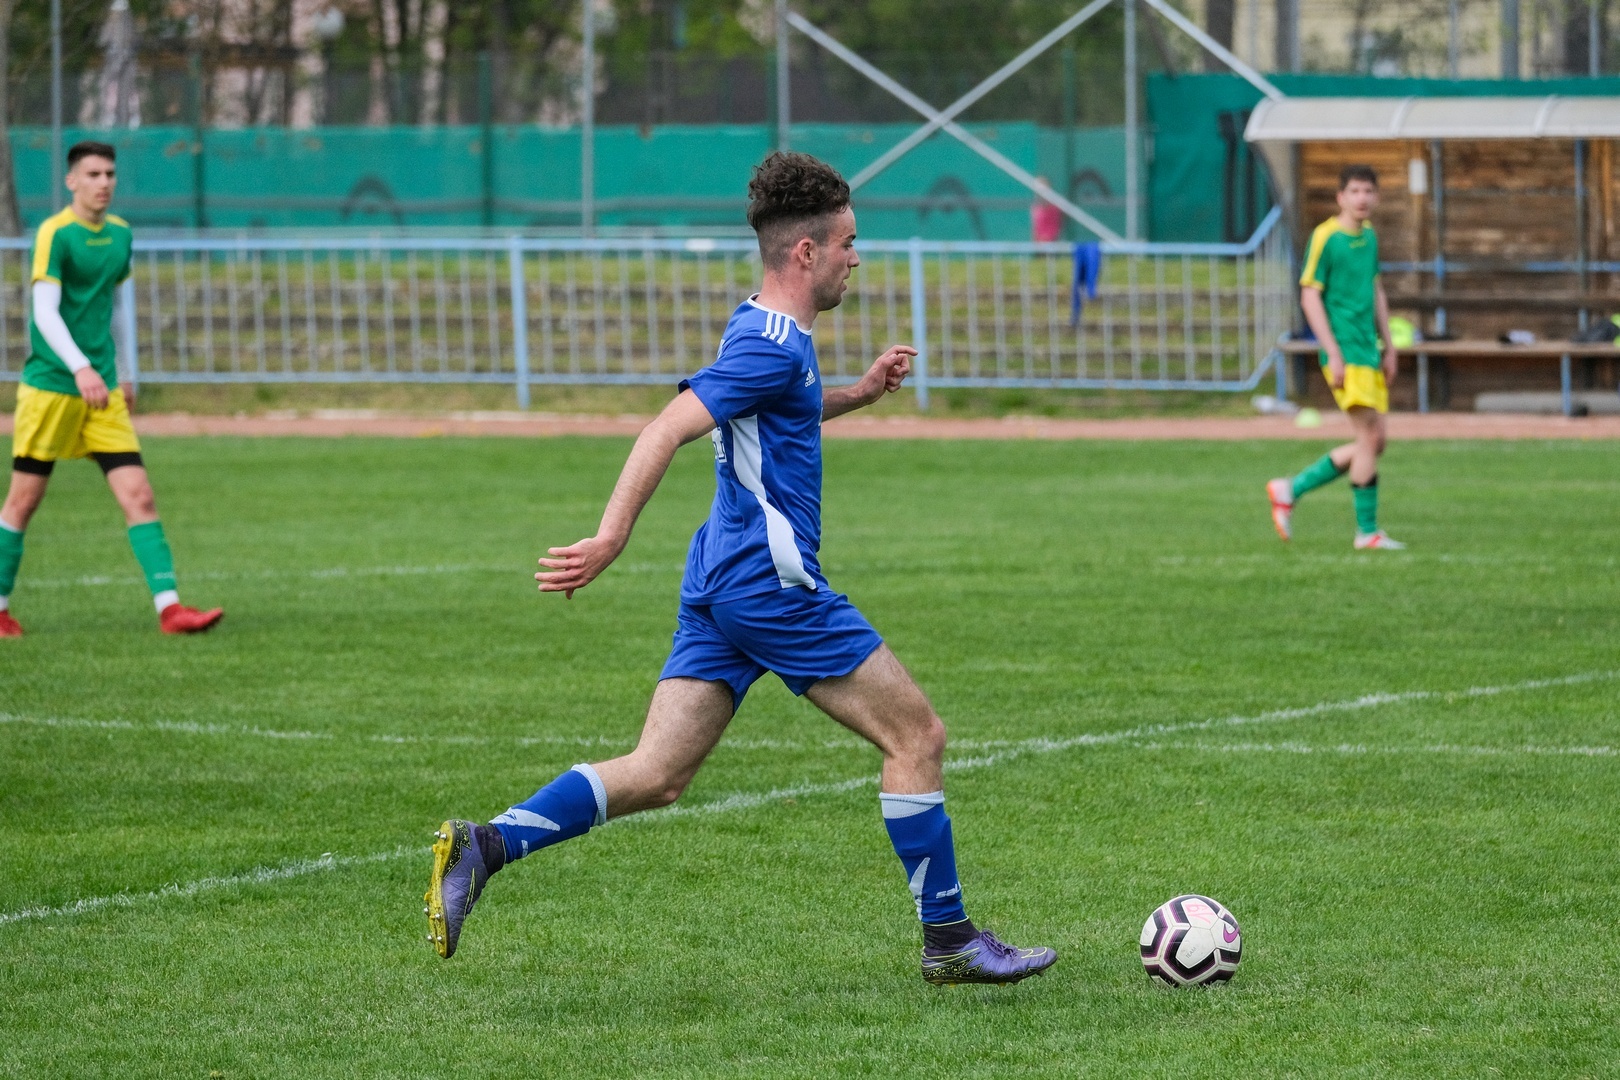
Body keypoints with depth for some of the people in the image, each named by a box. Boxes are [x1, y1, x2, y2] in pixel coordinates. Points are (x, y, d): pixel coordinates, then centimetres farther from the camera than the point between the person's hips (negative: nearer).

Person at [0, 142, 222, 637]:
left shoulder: (120, 233, 11)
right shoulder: (56, 233, -10)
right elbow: (44, 311, -17)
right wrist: (81, 368, -28)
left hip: (101, 388, 6)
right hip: (50, 385, -6)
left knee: (138, 496, -5)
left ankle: (169, 606, -9)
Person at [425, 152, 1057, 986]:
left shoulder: (764, 331, 15)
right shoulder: (773, 345, -15)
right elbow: (668, 429, -25)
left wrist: (860, 392, 21)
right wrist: (613, 536, -34)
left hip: (721, 584, 10)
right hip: (774, 584, -10)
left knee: (655, 776, 3)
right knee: (917, 736, 1)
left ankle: (484, 847, -11)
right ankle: (948, 941, 7)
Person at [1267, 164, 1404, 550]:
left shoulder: (1369, 235, 14)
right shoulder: (1326, 237, -9)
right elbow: (1310, 296, -11)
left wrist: (1388, 346, 19)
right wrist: (1333, 353, -15)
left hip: (1368, 351, 8)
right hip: (1345, 352, -8)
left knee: (1373, 443, 7)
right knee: (1370, 435, -12)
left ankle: (1291, 489, 17)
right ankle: (1367, 532, -5)